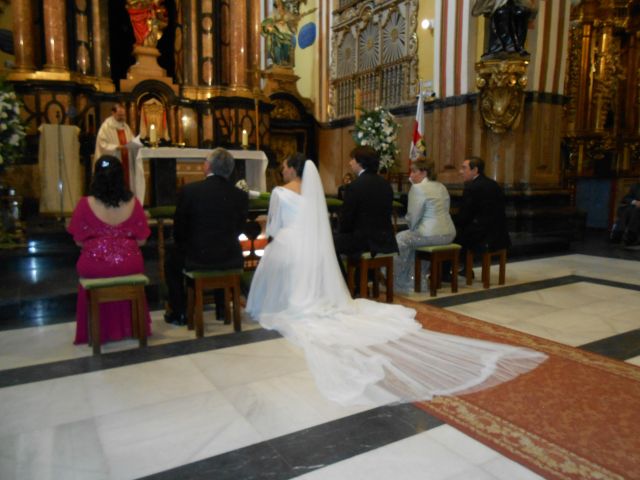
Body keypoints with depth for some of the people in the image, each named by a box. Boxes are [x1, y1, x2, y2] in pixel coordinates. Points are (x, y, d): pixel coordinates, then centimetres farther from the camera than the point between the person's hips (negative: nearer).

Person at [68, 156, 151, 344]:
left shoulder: (85, 204, -9)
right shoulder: (132, 202, -6)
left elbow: (79, 241, -1)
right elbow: (141, 240, -1)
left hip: (94, 266, 0)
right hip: (128, 264, 1)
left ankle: (99, 330, 44)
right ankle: (128, 326, 46)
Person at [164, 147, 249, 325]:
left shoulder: (188, 190, -12)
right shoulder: (241, 195, -5)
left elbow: (178, 230, -2)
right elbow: (238, 230, 5)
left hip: (197, 259, -2)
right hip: (231, 261, 3)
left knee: (172, 253, 28)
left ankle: (179, 312, 29)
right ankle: (222, 308, 39)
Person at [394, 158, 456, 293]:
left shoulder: (417, 188, -11)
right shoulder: (441, 186, 14)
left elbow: (413, 217, -13)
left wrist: (412, 229, 9)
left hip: (432, 234, -9)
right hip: (448, 234, 9)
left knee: (400, 239, 12)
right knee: (411, 238, 28)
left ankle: (400, 282, 22)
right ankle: (410, 278, 31)